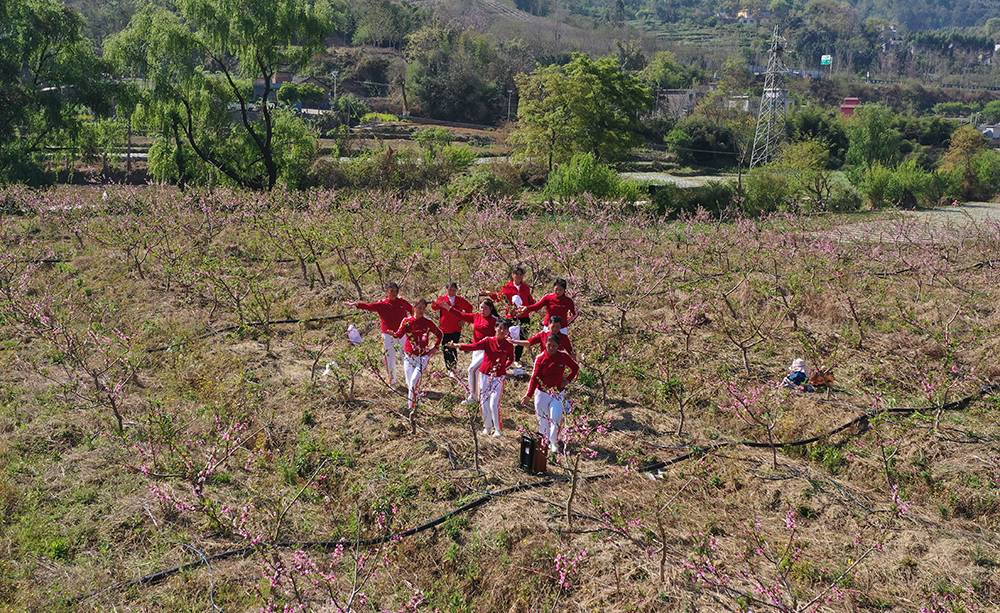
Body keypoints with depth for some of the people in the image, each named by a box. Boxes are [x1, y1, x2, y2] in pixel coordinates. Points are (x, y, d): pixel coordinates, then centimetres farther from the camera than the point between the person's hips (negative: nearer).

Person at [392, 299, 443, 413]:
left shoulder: (428, 323, -1)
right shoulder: (407, 321, 0)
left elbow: (439, 334, 13)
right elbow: (400, 334, -16)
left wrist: (435, 348, 4)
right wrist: (394, 334, -38)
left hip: (423, 356, -2)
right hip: (409, 356, 2)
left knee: (414, 380, -18)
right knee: (409, 382, 4)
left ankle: (413, 407, -9)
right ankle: (411, 406, 21)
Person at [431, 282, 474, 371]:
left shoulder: (460, 300, 2)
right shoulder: (443, 299, -2)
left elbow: (469, 308, 17)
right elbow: (435, 307, -20)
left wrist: (464, 319, 7)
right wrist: (435, 304, -45)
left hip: (456, 330, -1)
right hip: (444, 329, 1)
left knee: (452, 348, -16)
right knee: (445, 350, 8)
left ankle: (454, 366, -5)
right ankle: (448, 368, 23)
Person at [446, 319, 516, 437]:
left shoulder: (509, 345, -3)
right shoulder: (488, 341, -4)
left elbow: (511, 359, 15)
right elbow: (474, 346, -18)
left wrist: (504, 367, -4)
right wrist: (458, 346, -33)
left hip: (499, 377, -2)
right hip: (485, 374, 2)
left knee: (494, 404, -9)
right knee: (484, 404, 6)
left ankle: (499, 429, 10)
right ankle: (487, 427, 27)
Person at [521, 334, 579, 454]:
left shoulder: (563, 357, -5)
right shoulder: (540, 358, -7)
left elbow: (576, 367, 11)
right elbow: (535, 377, -8)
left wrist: (568, 380, -1)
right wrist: (529, 395, -14)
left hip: (557, 392, 0)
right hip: (542, 392, 0)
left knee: (556, 418, -9)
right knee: (542, 419, 6)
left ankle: (554, 442, 6)